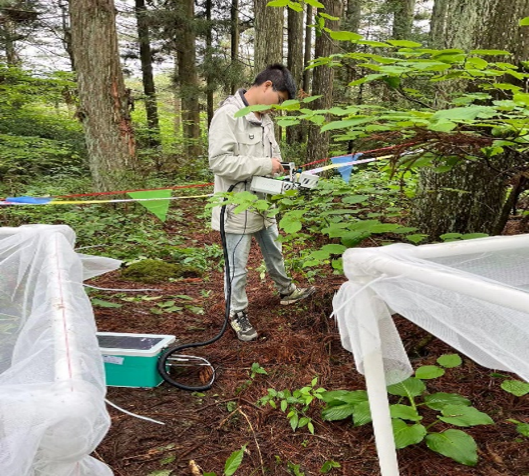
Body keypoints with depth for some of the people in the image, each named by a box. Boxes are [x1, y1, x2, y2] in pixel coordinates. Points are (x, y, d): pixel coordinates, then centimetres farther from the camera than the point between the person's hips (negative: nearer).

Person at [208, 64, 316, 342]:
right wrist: (265, 165, -23)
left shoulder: (264, 118, 8)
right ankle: (238, 314, 26)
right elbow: (219, 161, -26)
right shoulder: (228, 115, -18)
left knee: (274, 253, 26)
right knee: (237, 266, 7)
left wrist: (278, 169, -3)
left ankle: (286, 291, 47)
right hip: (238, 208, -8)